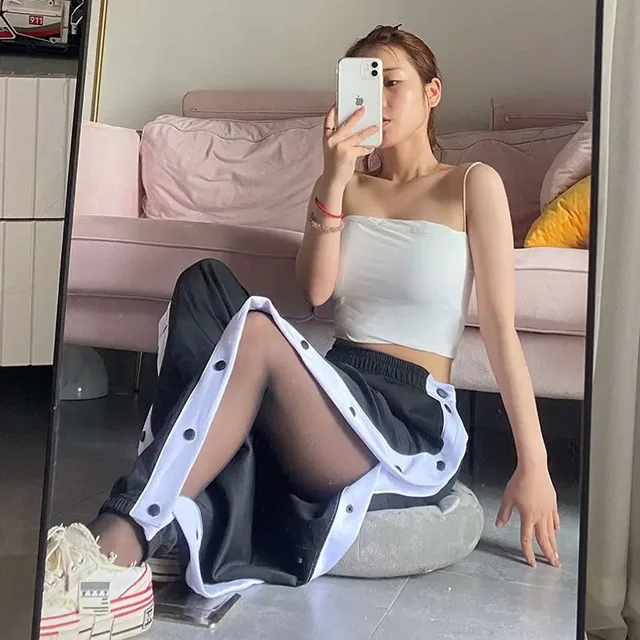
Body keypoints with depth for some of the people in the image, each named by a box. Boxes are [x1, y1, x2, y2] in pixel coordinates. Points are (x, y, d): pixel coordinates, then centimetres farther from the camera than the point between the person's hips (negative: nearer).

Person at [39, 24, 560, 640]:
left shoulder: (471, 184, 4)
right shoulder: (343, 185, 17)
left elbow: (500, 329, -2)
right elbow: (316, 290, 0)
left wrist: (533, 466, -5)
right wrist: (335, 180, -10)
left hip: (413, 422, -5)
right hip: (334, 391, 5)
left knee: (257, 328, -32)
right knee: (205, 282, -19)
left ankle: (116, 552, -35)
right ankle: (164, 523, -30)